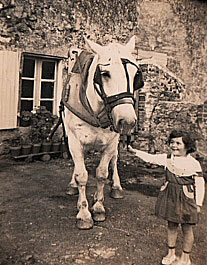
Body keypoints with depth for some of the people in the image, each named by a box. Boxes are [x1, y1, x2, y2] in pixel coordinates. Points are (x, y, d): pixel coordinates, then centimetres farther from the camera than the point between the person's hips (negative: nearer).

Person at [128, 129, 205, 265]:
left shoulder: (194, 163, -10)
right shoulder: (166, 158, -1)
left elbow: (200, 185, -4)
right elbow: (150, 157, 4)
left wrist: (198, 204, -3)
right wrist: (134, 151, -5)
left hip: (186, 198, -3)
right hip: (169, 196, 3)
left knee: (187, 228, 9)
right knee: (171, 225, 16)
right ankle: (171, 253, 35)